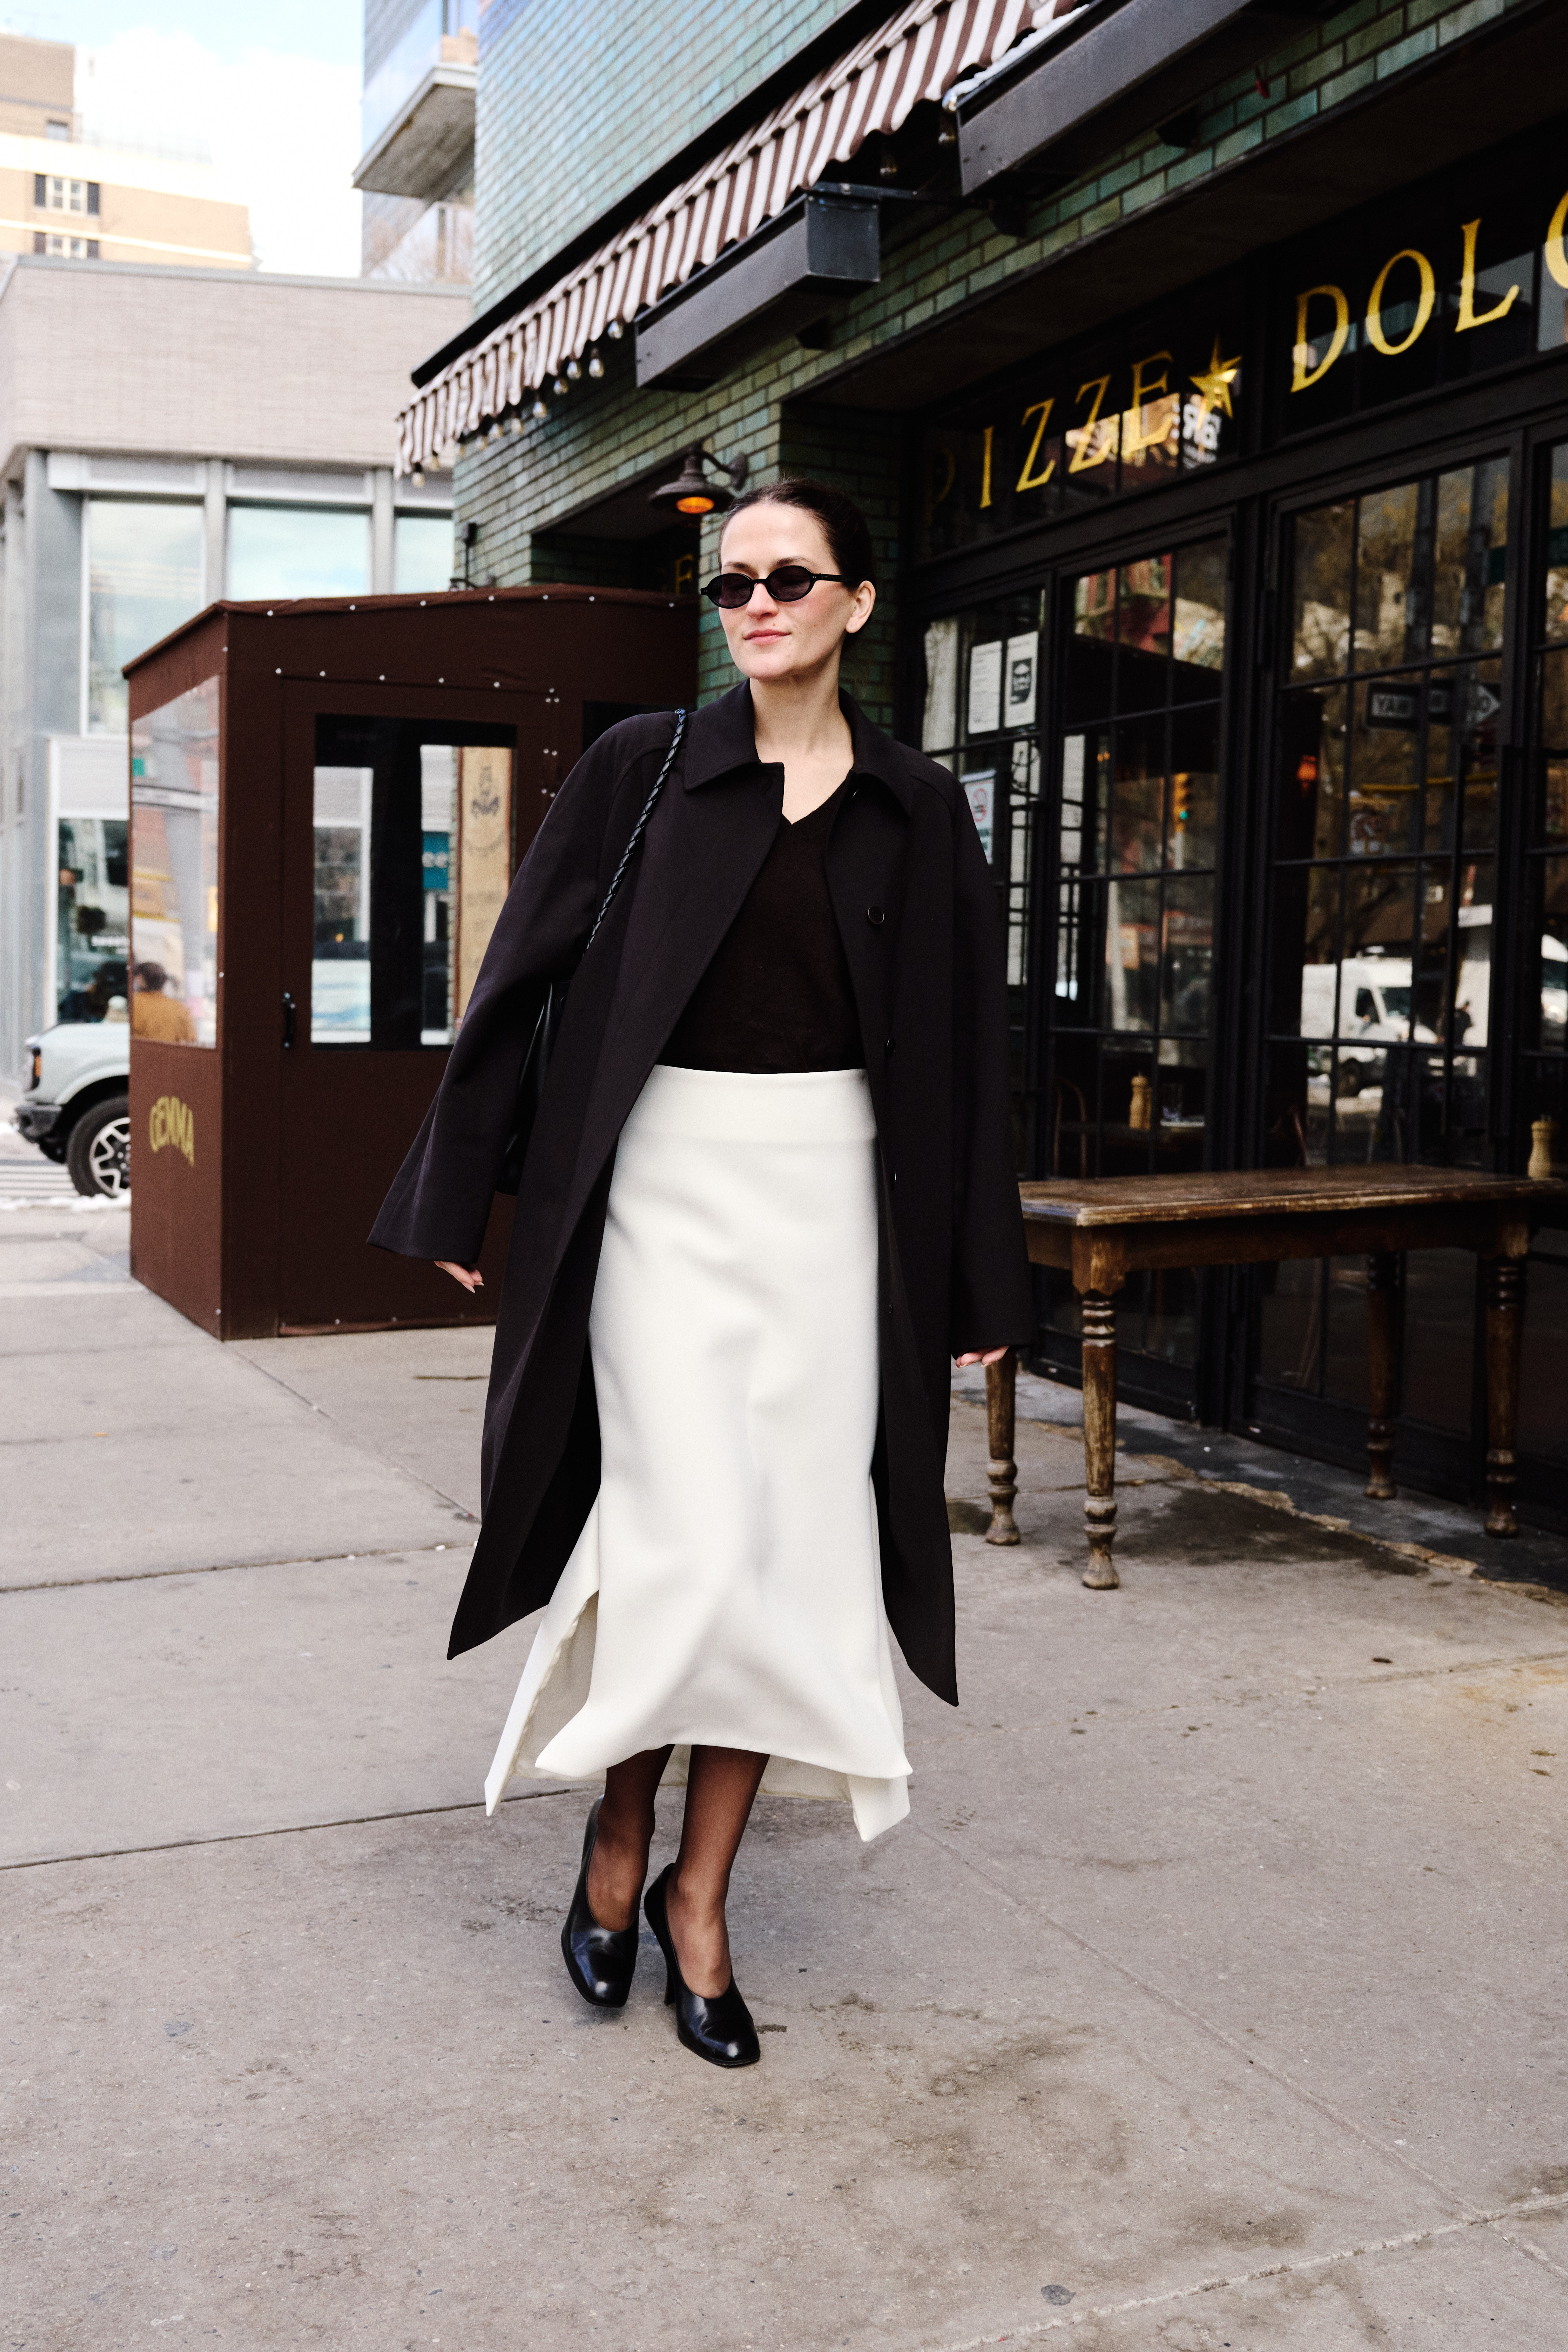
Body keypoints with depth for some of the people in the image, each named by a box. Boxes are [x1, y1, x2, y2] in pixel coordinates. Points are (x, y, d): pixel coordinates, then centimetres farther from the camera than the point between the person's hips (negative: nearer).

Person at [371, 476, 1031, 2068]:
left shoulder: (914, 810, 6)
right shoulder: (645, 767, 1)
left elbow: (963, 1045, 8)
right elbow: (521, 975, 3)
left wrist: (980, 1284, 7)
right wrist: (455, 1196, 1)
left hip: (831, 1202, 2)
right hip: (668, 1186, -2)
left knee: (789, 1554, 2)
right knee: (696, 1540, -11)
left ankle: (699, 1899, 18)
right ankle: (619, 1826, 18)